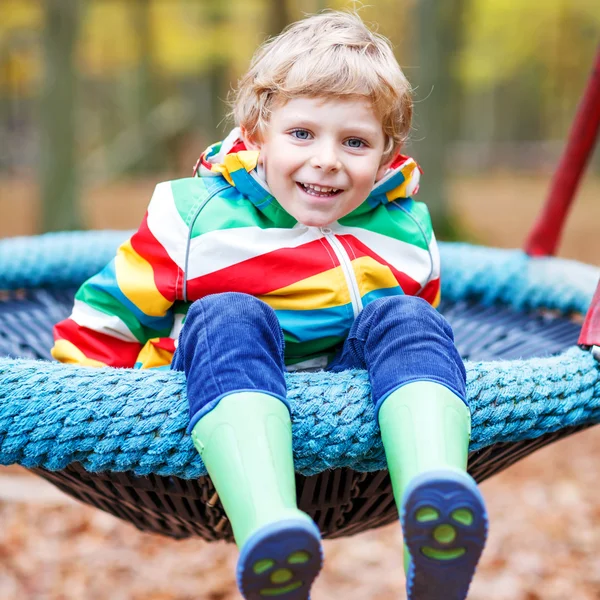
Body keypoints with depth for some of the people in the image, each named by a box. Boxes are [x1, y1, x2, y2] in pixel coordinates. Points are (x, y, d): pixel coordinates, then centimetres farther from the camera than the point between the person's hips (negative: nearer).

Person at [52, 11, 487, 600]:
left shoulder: (406, 229, 12)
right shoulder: (197, 214, 0)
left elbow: (417, 323, 29)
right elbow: (108, 315, 5)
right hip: (230, 394, -2)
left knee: (408, 320, -24)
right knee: (228, 318, -32)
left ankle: (437, 515, -54)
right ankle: (267, 528, -59)